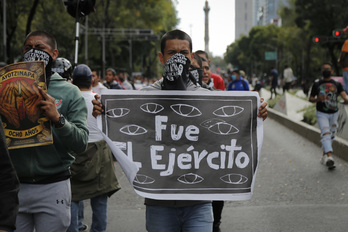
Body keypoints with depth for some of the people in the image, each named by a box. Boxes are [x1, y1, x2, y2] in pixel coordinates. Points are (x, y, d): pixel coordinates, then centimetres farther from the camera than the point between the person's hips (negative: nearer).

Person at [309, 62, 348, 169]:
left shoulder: (337, 84, 4)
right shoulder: (317, 84, 2)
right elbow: (310, 98, 6)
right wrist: (317, 99, -16)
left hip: (334, 113, 3)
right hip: (322, 113, -3)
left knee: (331, 136, 11)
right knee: (326, 133, -20)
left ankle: (324, 156, 29)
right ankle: (329, 156, -35)